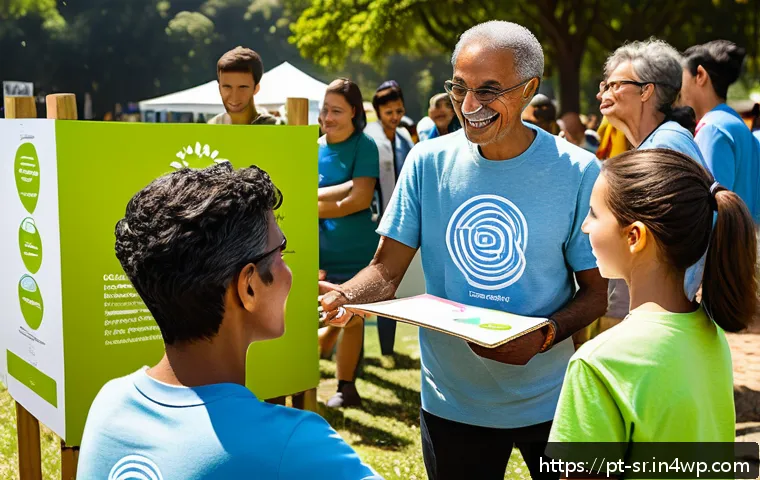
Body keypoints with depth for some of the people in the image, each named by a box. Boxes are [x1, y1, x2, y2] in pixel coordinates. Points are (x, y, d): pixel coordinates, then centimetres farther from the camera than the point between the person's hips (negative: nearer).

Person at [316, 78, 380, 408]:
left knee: (351, 318, 9)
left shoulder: (363, 146, -7)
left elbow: (360, 199, -16)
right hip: (318, 250, 2)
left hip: (356, 251, -2)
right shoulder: (312, 148, 4)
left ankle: (346, 387, 23)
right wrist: (342, 190, -19)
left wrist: (313, 205, -11)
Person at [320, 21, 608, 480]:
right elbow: (387, 270, -6)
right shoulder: (428, 162, -8)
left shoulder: (577, 173, -13)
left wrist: (543, 336, -24)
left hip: (546, 401, 0)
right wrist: (345, 296, -27)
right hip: (451, 401, 1)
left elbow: (595, 292, -6)